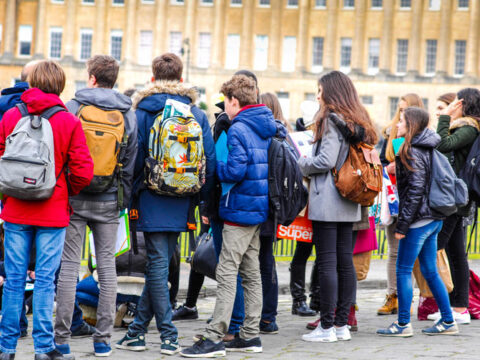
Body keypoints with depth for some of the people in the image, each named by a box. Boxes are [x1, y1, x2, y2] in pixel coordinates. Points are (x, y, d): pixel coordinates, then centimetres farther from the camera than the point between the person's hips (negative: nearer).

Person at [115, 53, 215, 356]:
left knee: (158, 265, 0)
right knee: (160, 264, 11)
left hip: (153, 202, -3)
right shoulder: (197, 114, 5)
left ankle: (169, 336, -2)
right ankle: (138, 330, 15)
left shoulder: (143, 112, -5)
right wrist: (201, 196, 12)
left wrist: (131, 197, 3)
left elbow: (134, 158, -7)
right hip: (182, 204, 3)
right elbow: (210, 160, 3)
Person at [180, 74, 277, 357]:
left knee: (227, 273, -8)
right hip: (259, 208, 9)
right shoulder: (267, 127, 12)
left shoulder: (238, 129, -14)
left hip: (240, 209, -9)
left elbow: (235, 170, -24)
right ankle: (251, 335, 17)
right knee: (251, 273, 12)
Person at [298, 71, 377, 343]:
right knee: (345, 261, 9)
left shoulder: (332, 120, -11)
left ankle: (327, 327, -5)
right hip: (349, 204, 8)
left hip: (327, 201, -8)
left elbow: (326, 160, -18)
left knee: (327, 263, -6)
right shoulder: (358, 123, 14)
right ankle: (342, 324, 13)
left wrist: (302, 163, 1)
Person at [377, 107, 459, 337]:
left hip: (419, 220, -9)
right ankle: (448, 322, 15)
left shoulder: (412, 152, -14)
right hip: (434, 219, 9)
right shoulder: (428, 149, 14)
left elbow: (415, 190, -19)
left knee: (403, 270, -2)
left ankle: (403, 324, 1)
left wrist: (402, 224, -17)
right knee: (430, 271, 13)